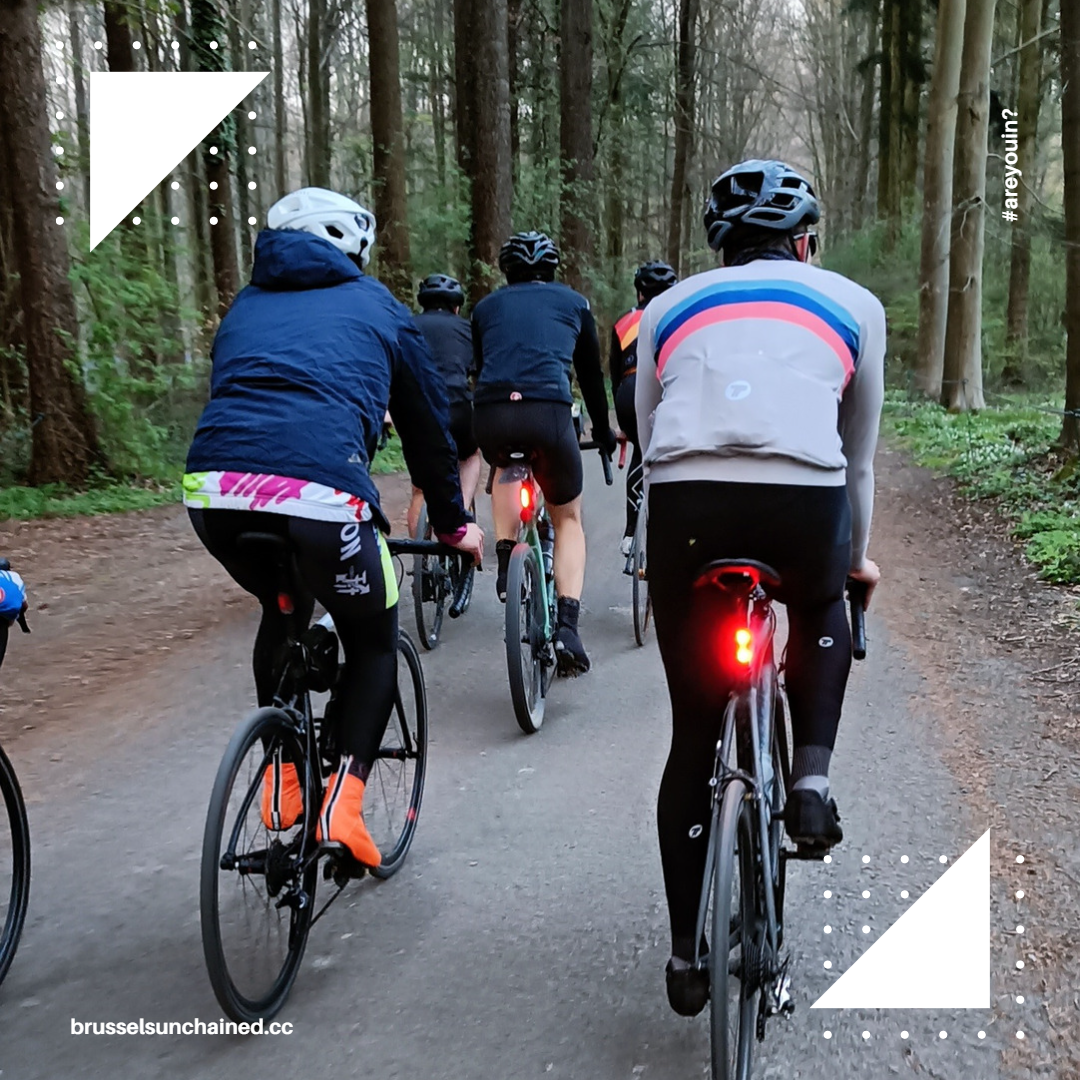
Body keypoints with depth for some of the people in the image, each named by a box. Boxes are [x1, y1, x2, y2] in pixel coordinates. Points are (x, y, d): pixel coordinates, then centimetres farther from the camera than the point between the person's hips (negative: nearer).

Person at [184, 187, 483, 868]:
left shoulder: (247, 305, 31)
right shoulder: (376, 306, 22)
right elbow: (428, 423, 27)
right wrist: (454, 525, 38)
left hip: (213, 490, 4)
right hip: (322, 493, -4)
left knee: (283, 613, 33)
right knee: (375, 642, 20)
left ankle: (283, 777, 29)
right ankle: (343, 800, 5)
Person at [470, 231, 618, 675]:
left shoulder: (487, 306, 26)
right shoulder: (573, 302, 23)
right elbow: (591, 375, 29)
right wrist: (603, 432, 42)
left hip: (490, 413, 2)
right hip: (549, 412, -2)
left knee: (505, 470, 38)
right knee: (568, 519, 18)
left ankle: (505, 560, 21)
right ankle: (567, 627, 3)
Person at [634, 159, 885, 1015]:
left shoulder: (666, 310, 28)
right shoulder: (853, 303, 25)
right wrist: (857, 557, 46)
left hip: (685, 505, 1)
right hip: (805, 508, -1)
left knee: (694, 734, 18)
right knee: (822, 613, 37)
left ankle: (688, 953, 29)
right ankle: (810, 780, 19)